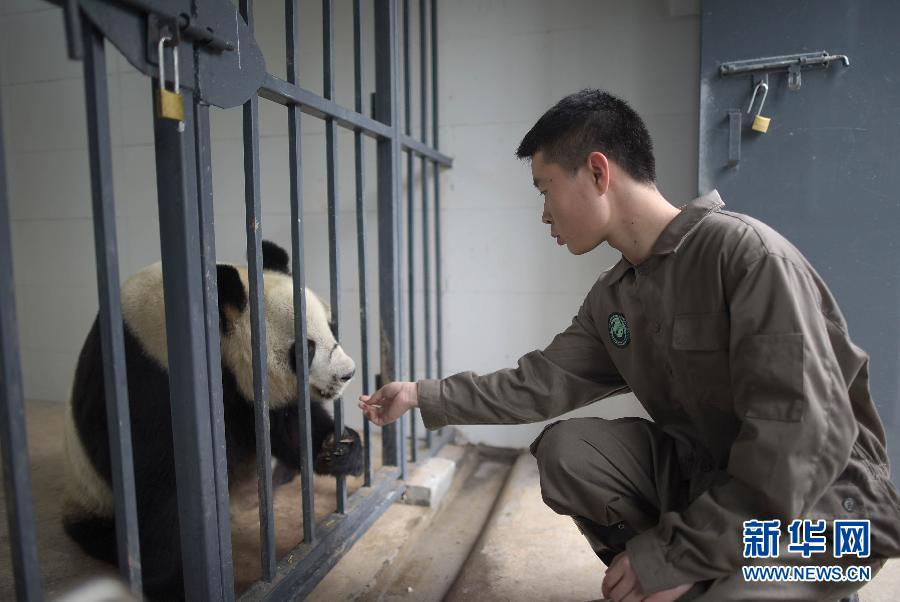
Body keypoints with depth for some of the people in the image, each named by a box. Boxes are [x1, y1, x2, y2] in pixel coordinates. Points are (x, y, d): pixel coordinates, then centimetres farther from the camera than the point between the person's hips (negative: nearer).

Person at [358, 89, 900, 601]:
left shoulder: (746, 252, -23)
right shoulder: (611, 297, 1)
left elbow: (805, 436, -27)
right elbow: (542, 381, 5)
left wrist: (676, 554, -25)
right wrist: (423, 395, 5)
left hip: (822, 499, -6)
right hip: (700, 472, 7)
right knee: (565, 449, -13)